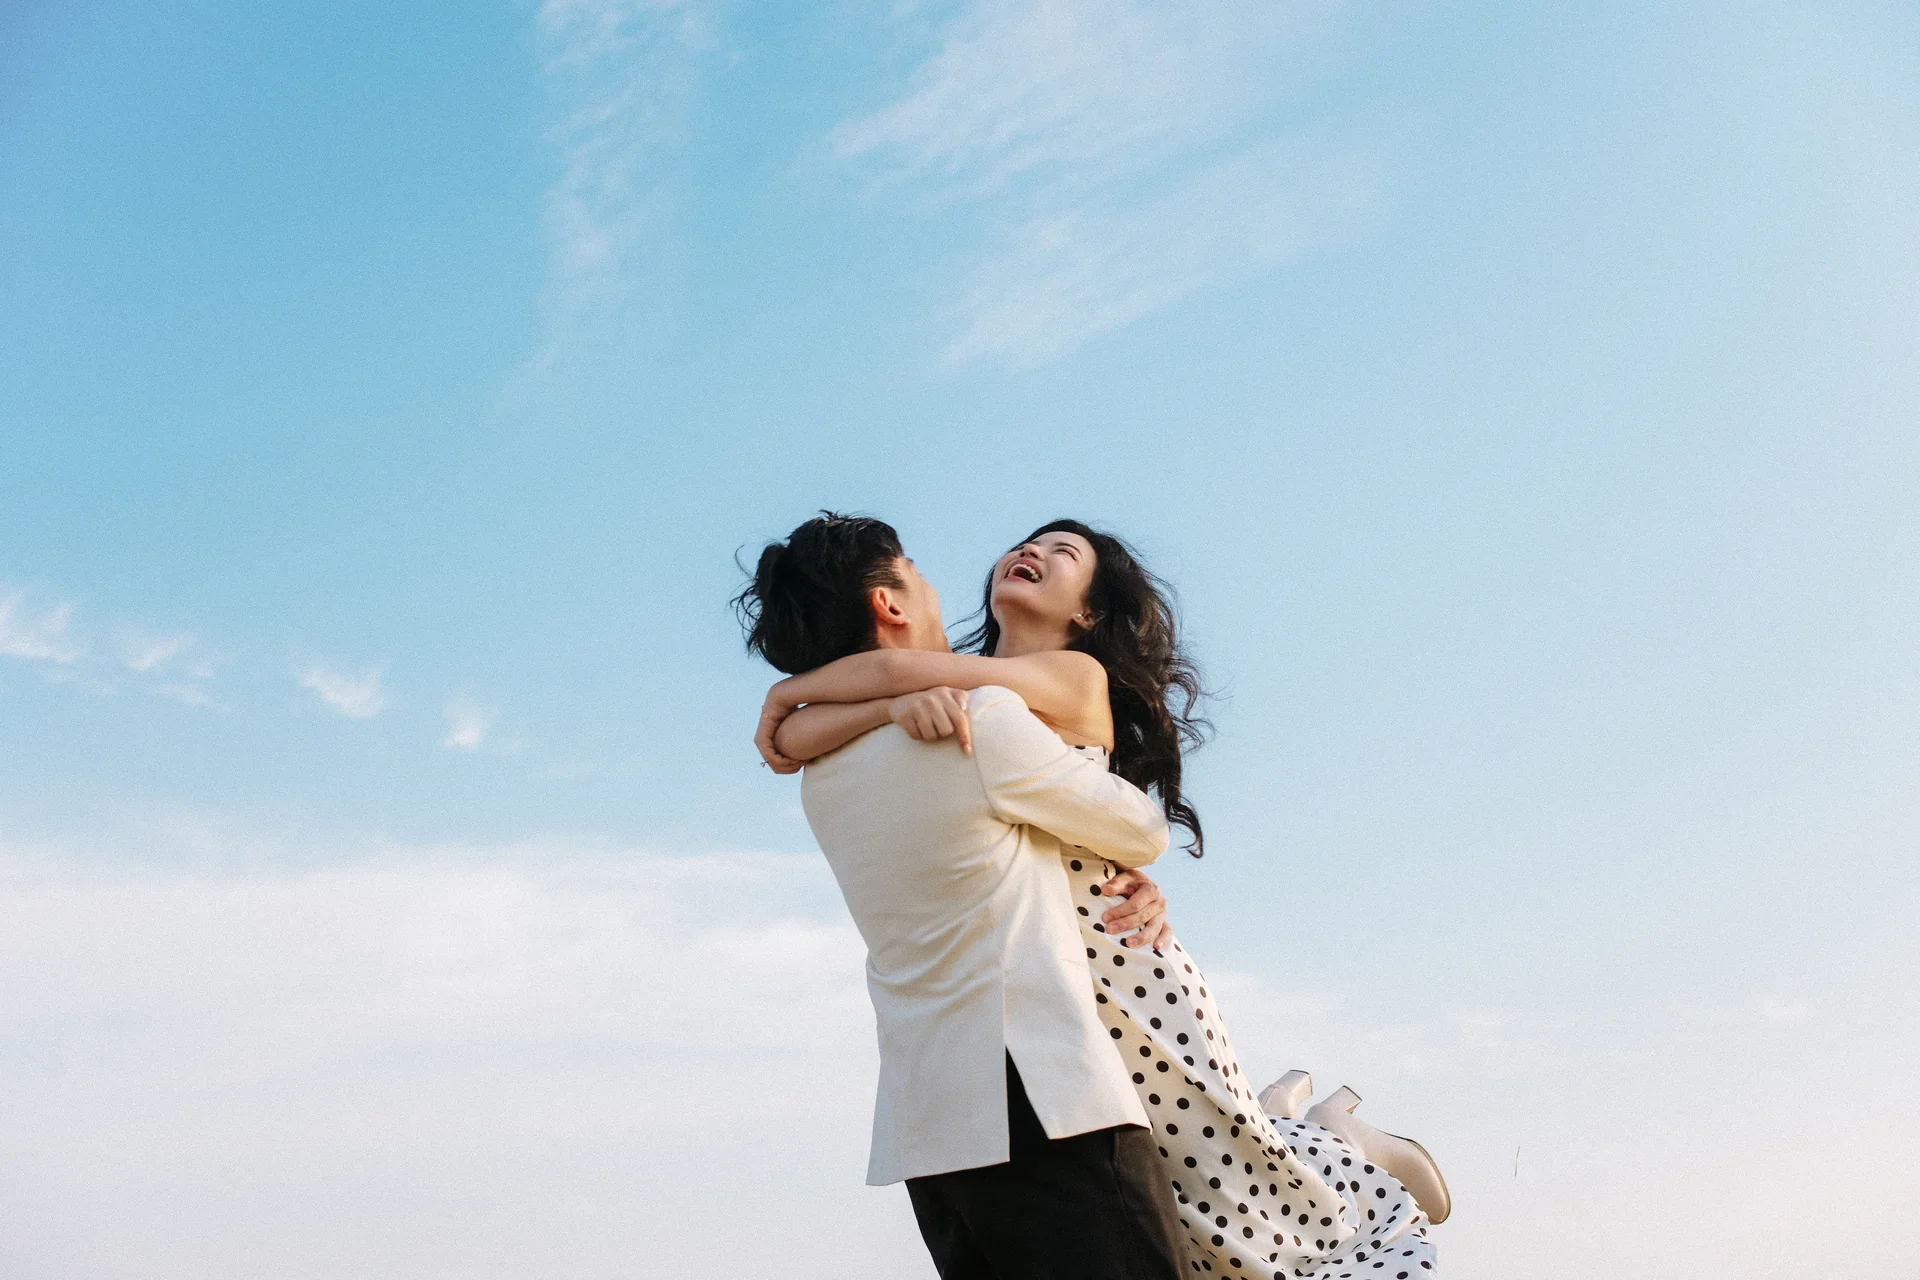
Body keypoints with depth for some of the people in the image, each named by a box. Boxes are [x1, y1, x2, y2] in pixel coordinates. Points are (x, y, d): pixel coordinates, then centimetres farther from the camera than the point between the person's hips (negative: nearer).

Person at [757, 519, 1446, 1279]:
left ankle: (1350, 1151, 33)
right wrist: (900, 705, -27)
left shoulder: (1078, 677, -6)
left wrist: (785, 693, -14)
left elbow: (903, 668, -24)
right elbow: (792, 741, -10)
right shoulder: (960, 695, 8)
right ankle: (1276, 1120, 37)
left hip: (1120, 974, -5)